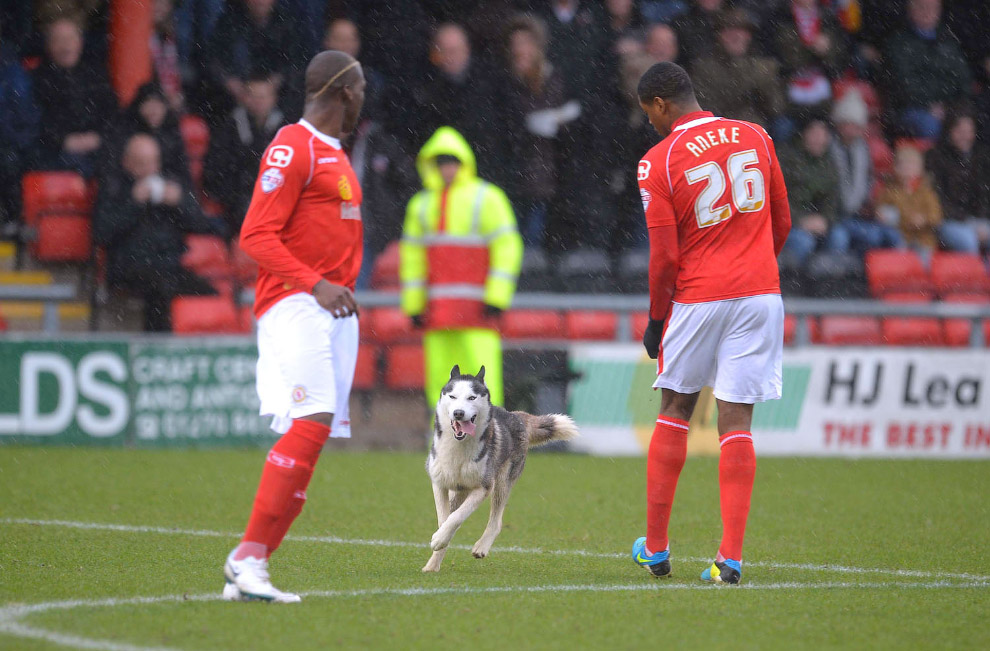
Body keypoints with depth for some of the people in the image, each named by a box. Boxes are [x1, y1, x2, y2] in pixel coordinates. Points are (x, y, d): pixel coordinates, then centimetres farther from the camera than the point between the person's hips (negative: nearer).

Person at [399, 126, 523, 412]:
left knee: (481, 372, -12)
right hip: (436, 310, 5)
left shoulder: (486, 198, 2)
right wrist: (412, 304, 11)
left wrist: (496, 299, -11)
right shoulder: (421, 204, 17)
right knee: (440, 373, 2)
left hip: (476, 308, -5)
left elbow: (507, 248, -3)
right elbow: (412, 254, 18)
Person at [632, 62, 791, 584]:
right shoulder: (755, 137, 5)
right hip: (761, 293, 2)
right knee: (736, 421, 1)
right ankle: (730, 557, -6)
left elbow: (665, 256, -8)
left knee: (674, 410, 14)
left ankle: (655, 548, 18)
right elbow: (781, 223, 12)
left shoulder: (657, 163, -6)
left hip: (698, 299, -2)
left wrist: (656, 319, 6)